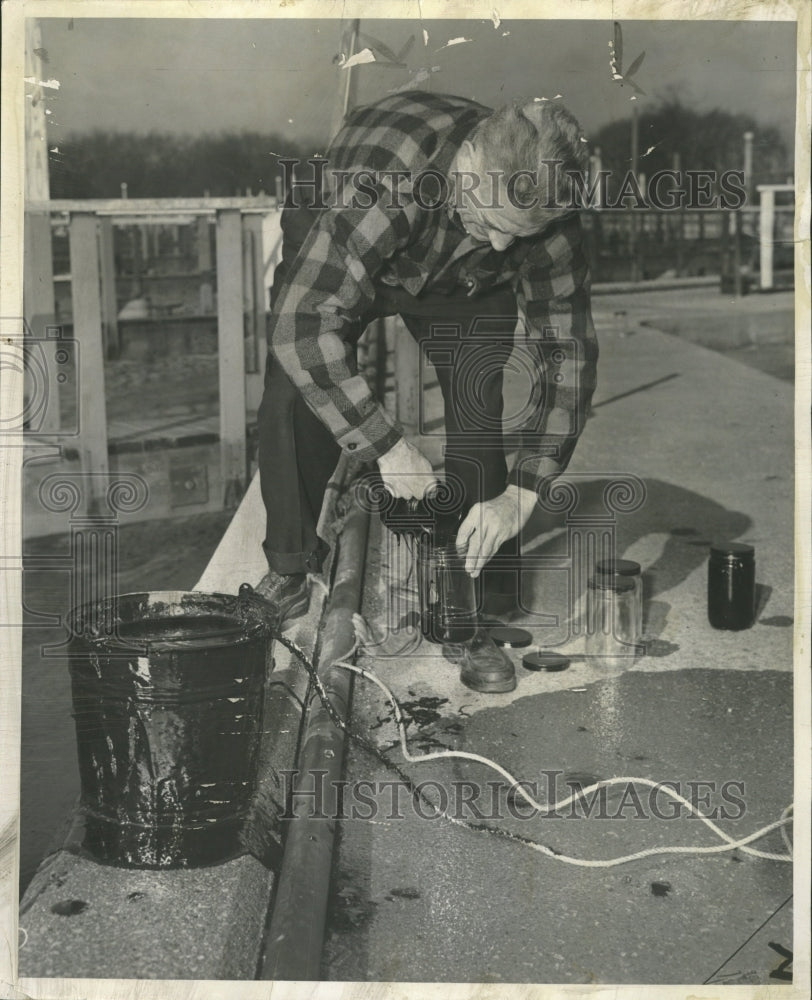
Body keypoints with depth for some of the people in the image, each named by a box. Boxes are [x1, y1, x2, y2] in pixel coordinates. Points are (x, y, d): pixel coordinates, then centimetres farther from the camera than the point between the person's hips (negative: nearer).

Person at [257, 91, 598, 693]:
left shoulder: (544, 210, -32)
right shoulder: (380, 179, -45)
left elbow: (567, 349, -24)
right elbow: (301, 325, -46)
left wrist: (522, 493, -31)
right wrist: (386, 445, -46)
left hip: (466, 285, 2)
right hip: (331, 256, -2)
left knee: (478, 414, -17)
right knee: (294, 394, -19)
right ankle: (290, 571, 6)